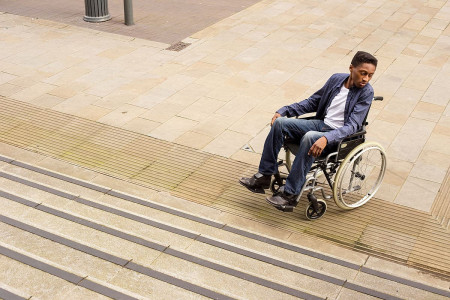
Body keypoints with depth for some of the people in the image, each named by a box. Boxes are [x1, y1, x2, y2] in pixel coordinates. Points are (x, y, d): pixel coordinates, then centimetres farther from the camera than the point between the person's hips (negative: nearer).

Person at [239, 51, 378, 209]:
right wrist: (284, 110, 6)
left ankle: (290, 193, -28)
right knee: (280, 122, -13)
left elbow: (352, 125, -20)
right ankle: (264, 176, -9)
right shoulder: (337, 79, 6)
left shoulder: (366, 92, -11)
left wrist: (326, 138, -36)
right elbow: (313, 102, 17)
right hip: (321, 123, 6)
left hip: (339, 135, -6)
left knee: (309, 137, -37)